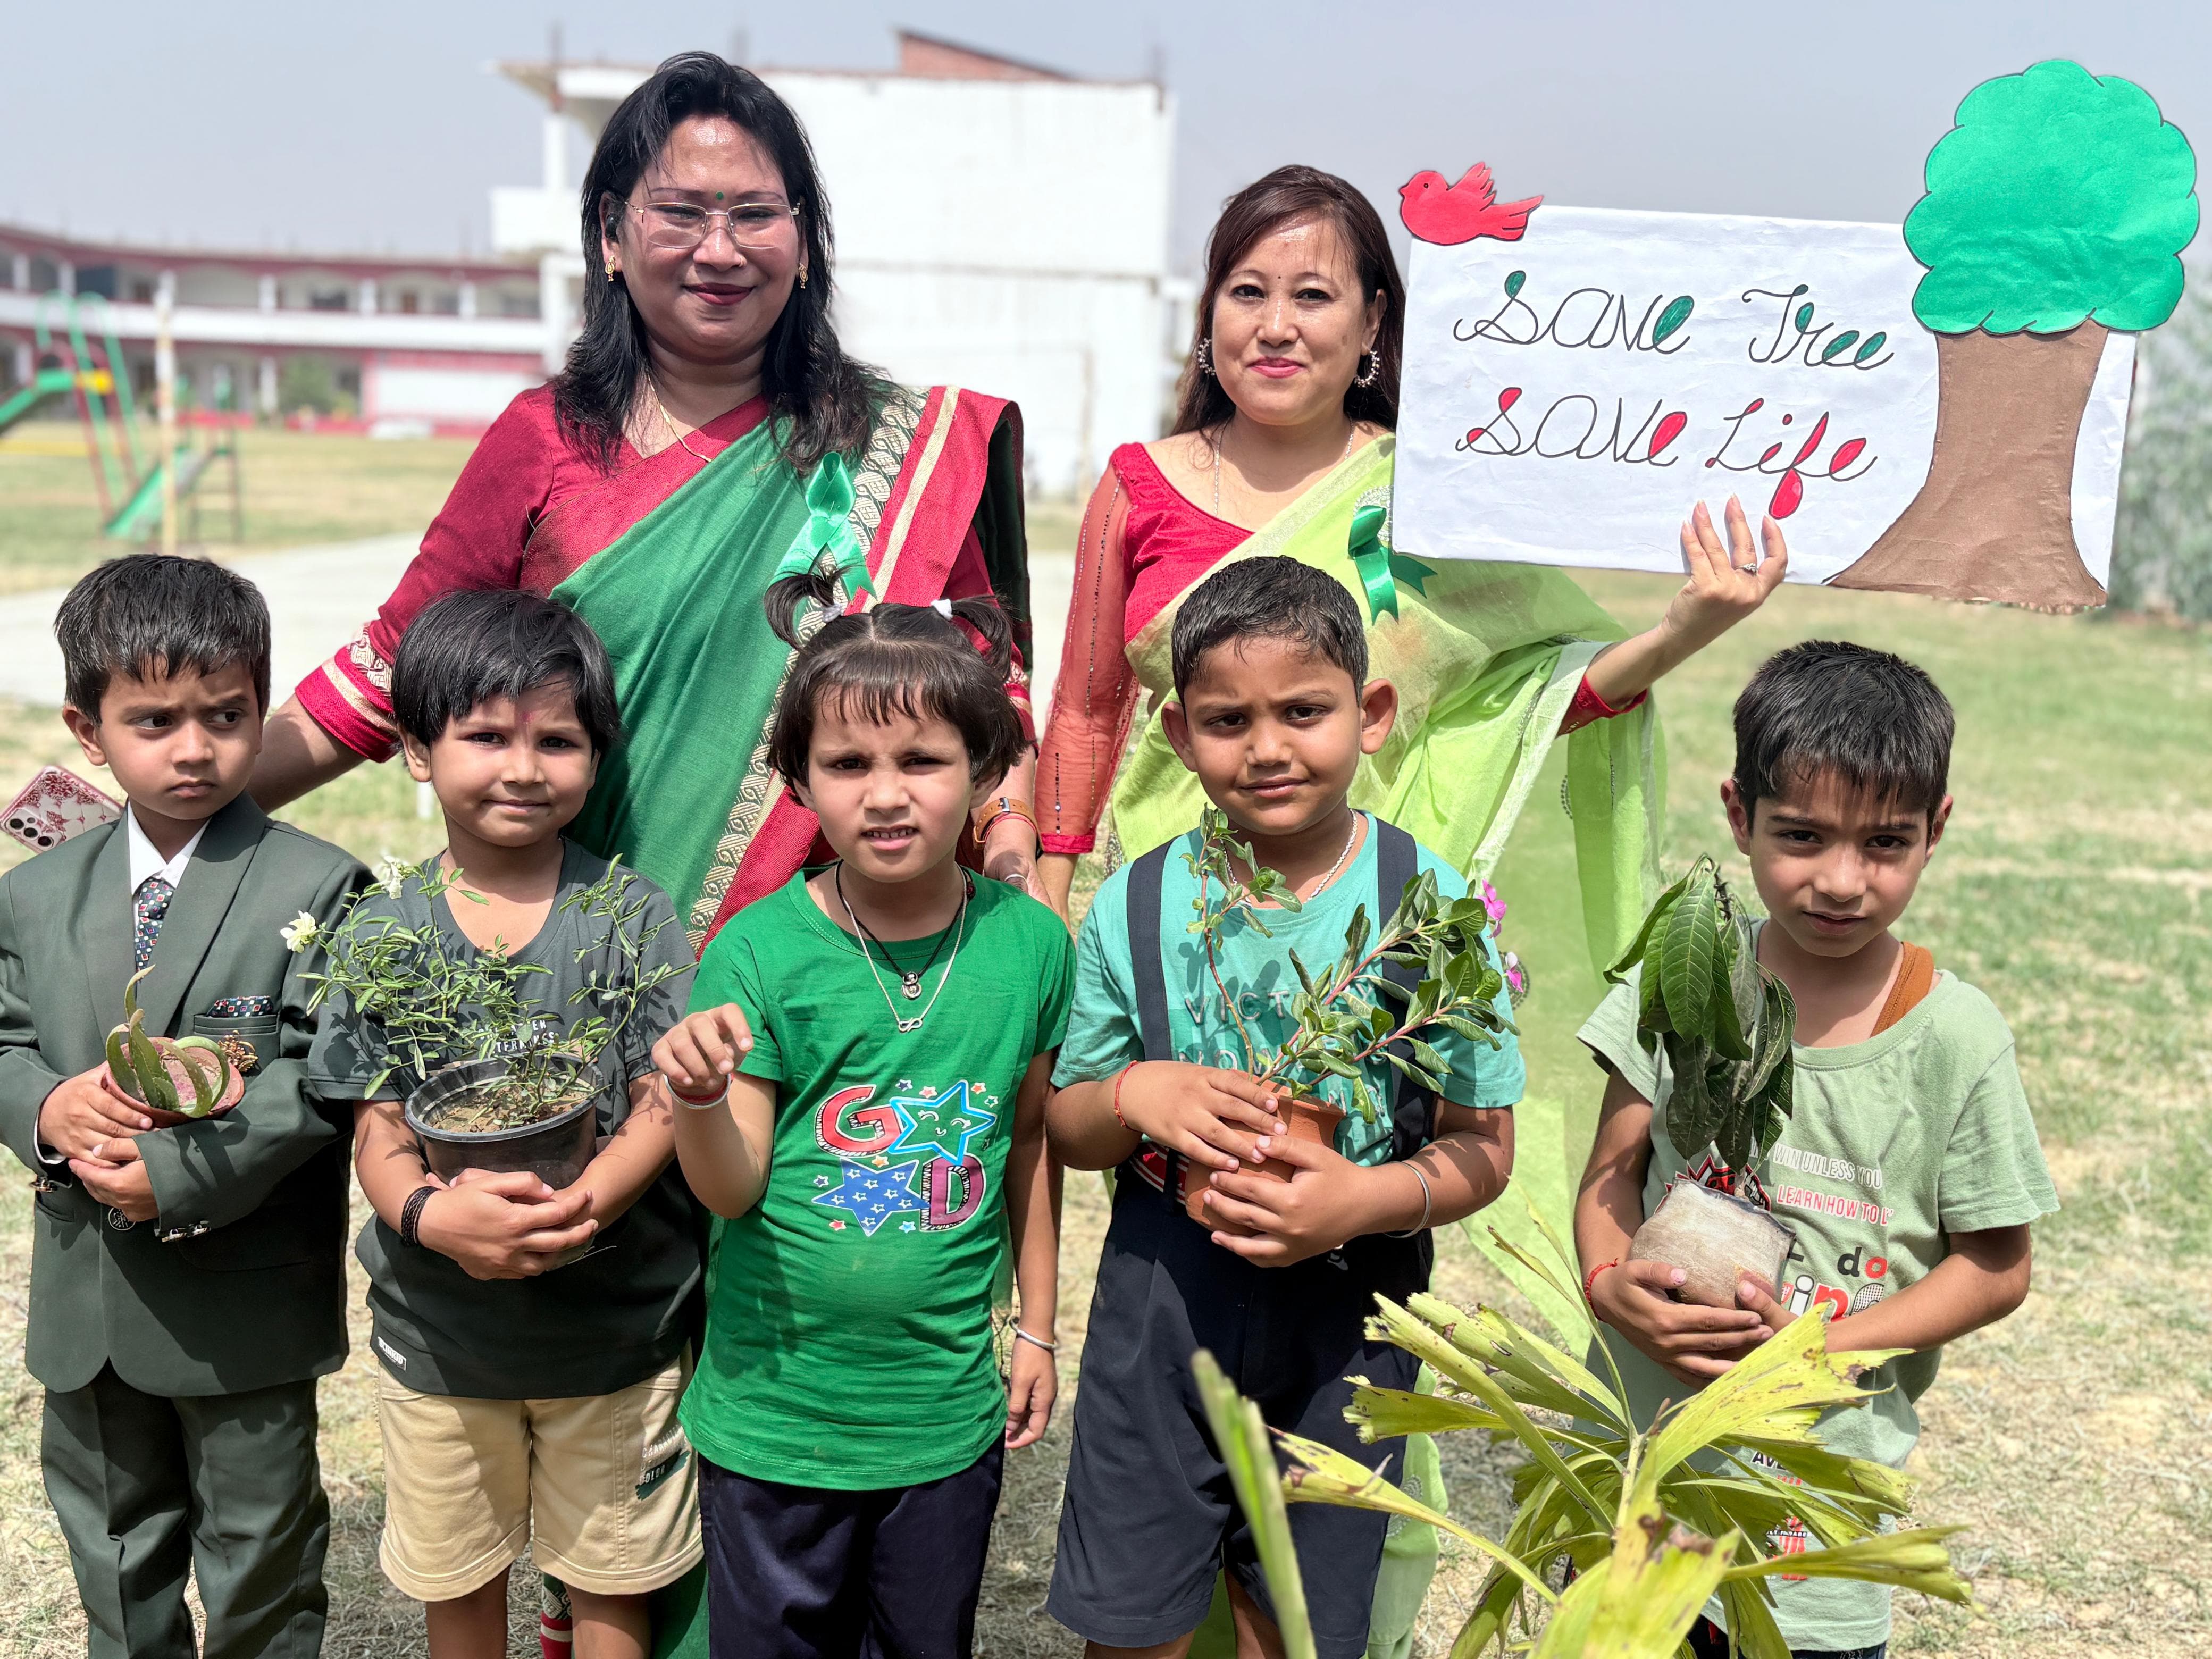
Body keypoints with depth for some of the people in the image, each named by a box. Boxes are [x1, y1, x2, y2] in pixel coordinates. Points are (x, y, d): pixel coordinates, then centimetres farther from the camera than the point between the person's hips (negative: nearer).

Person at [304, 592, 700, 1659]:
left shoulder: (631, 917, -9)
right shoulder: (382, 932, -5)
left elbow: (665, 1103, -11)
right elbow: (377, 1128, -7)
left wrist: (582, 1203, -29)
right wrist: (430, 1213, -28)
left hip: (617, 1322, -1)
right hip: (438, 1329, 2)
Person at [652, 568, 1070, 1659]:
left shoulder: (1029, 943, -7)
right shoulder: (761, 951, -13)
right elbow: (732, 1188, -11)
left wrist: (1037, 1327, 11)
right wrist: (700, 1104, -32)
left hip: (951, 1411, 2)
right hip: (774, 1407, -1)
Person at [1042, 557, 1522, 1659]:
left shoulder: (1431, 906, -10)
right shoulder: (1134, 908, -5)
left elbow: (1484, 1144, -6)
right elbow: (1068, 1126, 3)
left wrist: (1368, 1200, -24)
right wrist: (1138, 1095, -19)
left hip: (1346, 1318, 0)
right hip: (1161, 1304, 1)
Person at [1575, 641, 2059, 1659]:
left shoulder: (1956, 1040, -12)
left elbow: (1995, 1269, -6)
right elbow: (1612, 1172, -1)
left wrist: (1817, 1345, -17)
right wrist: (1611, 1286, -20)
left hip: (1818, 1472, -2)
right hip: (1633, 1442, 2)